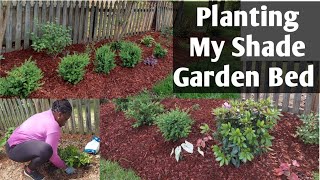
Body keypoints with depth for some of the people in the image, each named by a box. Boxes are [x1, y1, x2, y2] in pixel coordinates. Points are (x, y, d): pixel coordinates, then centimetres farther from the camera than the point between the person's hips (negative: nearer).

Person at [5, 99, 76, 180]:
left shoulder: (46, 114, 4)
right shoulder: (53, 126, -26)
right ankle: (30, 170, -7)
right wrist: (65, 167, -9)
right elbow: (52, 155, -23)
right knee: (46, 150, -33)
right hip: (14, 149, -10)